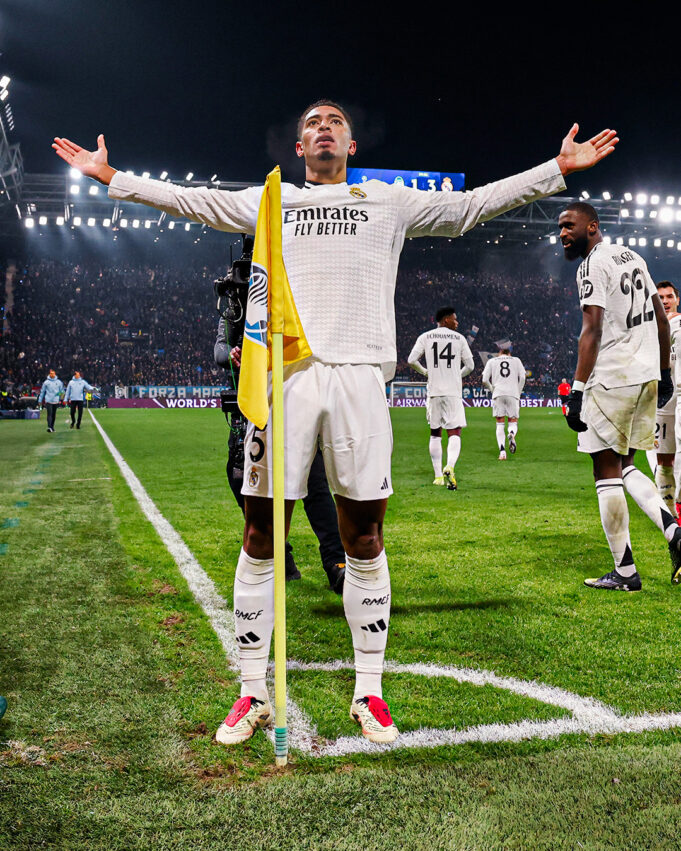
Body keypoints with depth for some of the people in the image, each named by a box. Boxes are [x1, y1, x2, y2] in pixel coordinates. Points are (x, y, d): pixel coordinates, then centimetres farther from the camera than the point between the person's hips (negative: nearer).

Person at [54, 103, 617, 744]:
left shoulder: (390, 202, 20)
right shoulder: (269, 202, 21)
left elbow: (474, 204, 20)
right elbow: (187, 199, 25)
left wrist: (561, 166, 19)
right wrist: (108, 175, 23)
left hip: (358, 375, 0)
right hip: (283, 372, 0)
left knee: (364, 542, 2)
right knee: (260, 539, 0)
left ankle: (368, 693, 15)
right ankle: (254, 695, 12)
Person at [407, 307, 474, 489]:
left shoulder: (425, 337, 6)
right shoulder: (459, 338, 5)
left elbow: (411, 360, -2)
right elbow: (470, 365, 5)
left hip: (434, 392, 2)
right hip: (453, 392, -2)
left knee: (435, 433, 11)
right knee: (454, 433, -3)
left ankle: (438, 475, 11)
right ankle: (449, 468, -27)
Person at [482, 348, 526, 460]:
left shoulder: (492, 361, 17)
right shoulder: (516, 360, 18)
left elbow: (485, 380, 7)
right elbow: (522, 377, 6)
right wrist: (518, 392, 14)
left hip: (498, 394, 0)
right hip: (513, 394, 0)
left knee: (500, 424, 4)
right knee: (513, 422, 7)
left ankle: (502, 451, -11)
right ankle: (512, 434, -30)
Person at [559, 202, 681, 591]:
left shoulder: (593, 266, -9)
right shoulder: (633, 257, 17)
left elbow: (592, 331, -18)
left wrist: (578, 390, -19)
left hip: (613, 378, -9)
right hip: (647, 375, 9)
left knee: (607, 469, -1)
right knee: (624, 465, 17)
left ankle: (625, 572, 3)